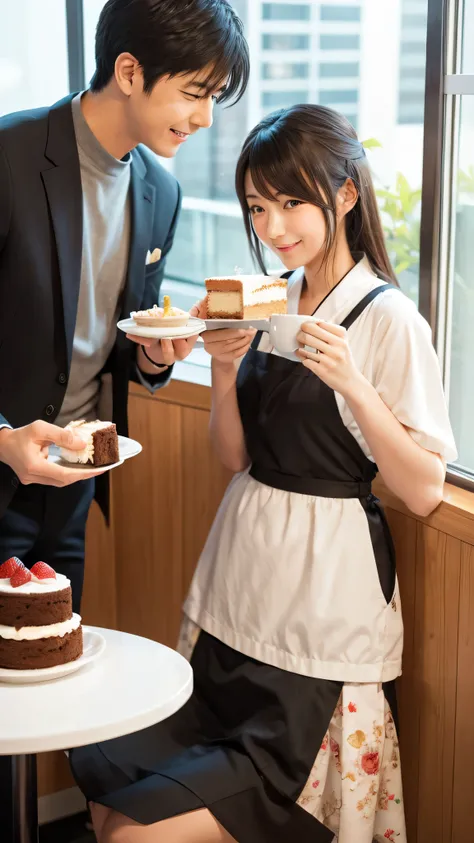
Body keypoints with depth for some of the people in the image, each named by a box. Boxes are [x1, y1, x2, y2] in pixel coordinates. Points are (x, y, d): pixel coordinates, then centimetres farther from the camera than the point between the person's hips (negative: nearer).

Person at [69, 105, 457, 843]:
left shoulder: (390, 319, -12)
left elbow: (424, 491, -13)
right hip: (238, 589, 6)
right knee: (104, 779, 4)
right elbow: (236, 457, 10)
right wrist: (224, 372, -8)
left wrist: (352, 384, -25)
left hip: (323, 606, -6)